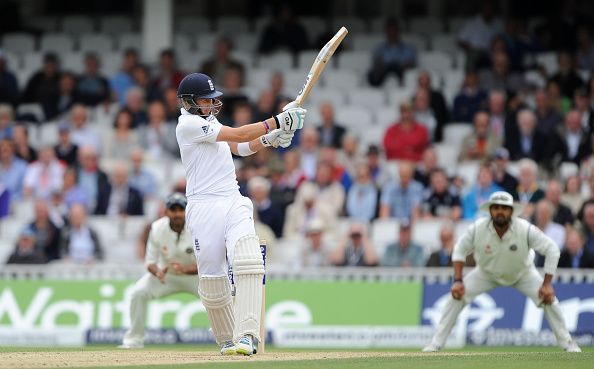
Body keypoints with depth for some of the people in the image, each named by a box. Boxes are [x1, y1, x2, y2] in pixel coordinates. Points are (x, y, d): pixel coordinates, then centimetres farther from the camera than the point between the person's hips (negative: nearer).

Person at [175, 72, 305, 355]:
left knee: (247, 263, -17)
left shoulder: (208, 122, 20)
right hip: (205, 207, -6)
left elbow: (241, 147, 22)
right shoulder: (189, 125, -7)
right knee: (212, 278, -1)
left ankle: (246, 335, -25)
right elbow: (238, 135, -13)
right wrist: (277, 122, -13)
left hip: (234, 202, 6)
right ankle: (227, 339, 17)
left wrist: (269, 138, 4)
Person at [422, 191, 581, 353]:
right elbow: (460, 250, -13)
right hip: (487, 273, 1)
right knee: (457, 296, -14)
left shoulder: (525, 229, -35)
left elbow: (552, 250, -27)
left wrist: (547, 284, -31)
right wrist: (457, 280, -21)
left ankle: (567, 342, 3)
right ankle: (436, 343, -2)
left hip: (523, 273, -1)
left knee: (548, 298, -17)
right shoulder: (478, 228, -30)